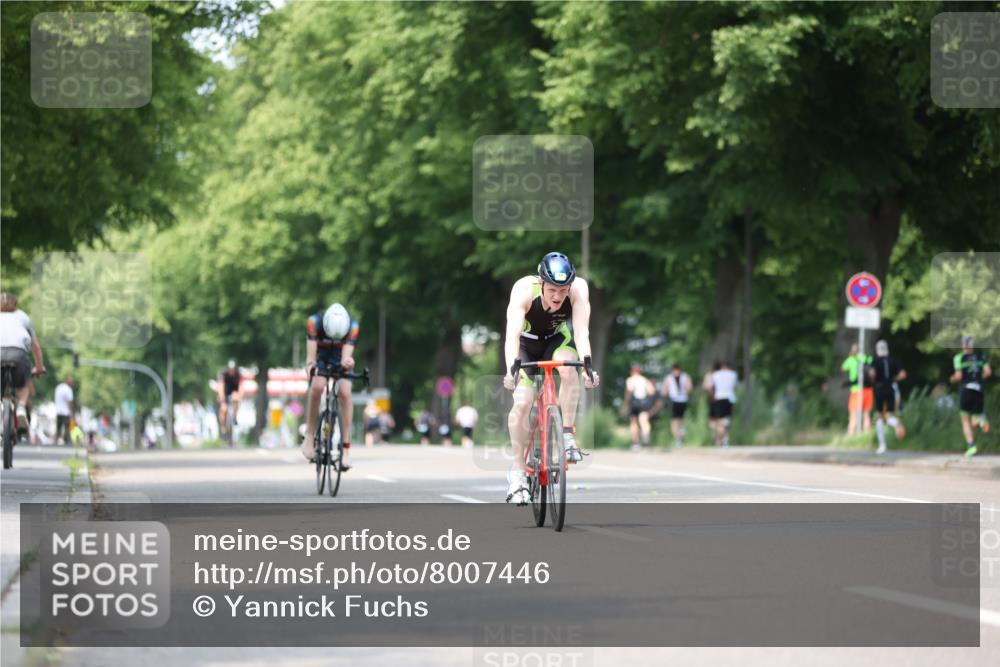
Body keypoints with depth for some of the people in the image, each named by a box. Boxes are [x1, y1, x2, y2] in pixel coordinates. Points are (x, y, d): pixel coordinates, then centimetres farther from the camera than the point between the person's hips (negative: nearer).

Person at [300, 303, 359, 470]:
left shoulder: (353, 326, -29)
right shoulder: (314, 321, -31)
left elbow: (347, 353, -38)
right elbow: (311, 354, -37)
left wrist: (347, 362, -61)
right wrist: (310, 365, -59)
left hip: (339, 358, 1)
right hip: (321, 357, -1)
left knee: (345, 393, -22)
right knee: (317, 387, -30)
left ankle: (346, 448, -20)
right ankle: (309, 435, -16)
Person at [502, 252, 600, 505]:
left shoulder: (578, 288, -30)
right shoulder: (524, 290, -34)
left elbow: (581, 332, -36)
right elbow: (512, 334, -42)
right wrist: (511, 369, -56)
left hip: (558, 339, 1)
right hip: (526, 344, -1)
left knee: (568, 368, -33)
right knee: (522, 403, -17)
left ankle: (567, 435, -20)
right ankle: (518, 472, -5)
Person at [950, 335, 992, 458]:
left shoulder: (960, 357, 0)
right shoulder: (980, 356, 11)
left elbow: (958, 376, -9)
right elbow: (988, 371, -1)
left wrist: (953, 379, 14)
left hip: (966, 389, -3)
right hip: (979, 390, 3)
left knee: (965, 420, 8)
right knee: (974, 423, 11)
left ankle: (971, 446, -7)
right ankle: (981, 419, -26)